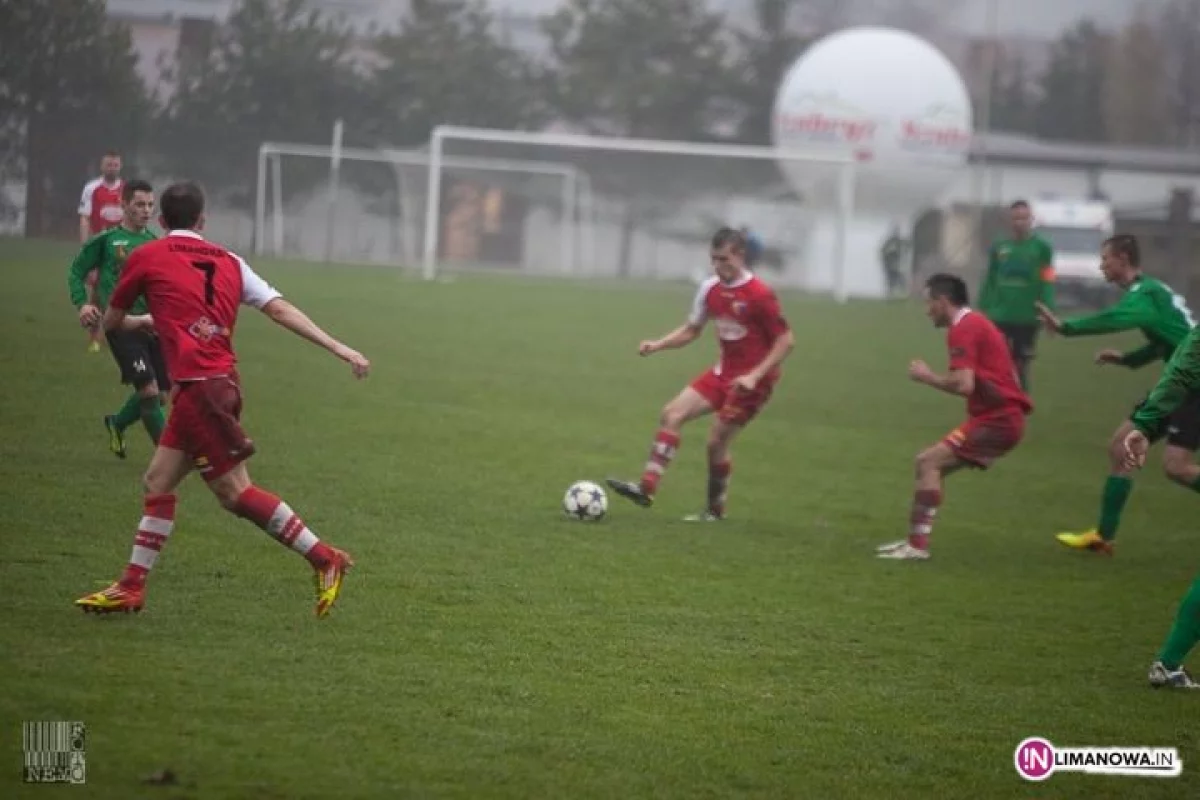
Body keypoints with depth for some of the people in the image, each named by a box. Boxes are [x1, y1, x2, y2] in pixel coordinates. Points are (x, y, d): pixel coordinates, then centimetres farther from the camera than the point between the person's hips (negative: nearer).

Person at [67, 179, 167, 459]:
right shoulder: (105, 240, 1)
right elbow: (76, 273, 8)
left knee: (160, 394, 7)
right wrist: (82, 304, -7)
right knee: (148, 389, -15)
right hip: (121, 325, -5)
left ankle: (116, 425, 36)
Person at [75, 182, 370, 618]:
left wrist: (145, 321, 39)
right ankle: (131, 587, 15)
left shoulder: (145, 257, 3)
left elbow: (111, 322, 16)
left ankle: (325, 559, -8)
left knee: (235, 490, -6)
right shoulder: (228, 262, 14)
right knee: (159, 480, 13)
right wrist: (339, 348, 0)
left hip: (198, 383, -7)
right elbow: (281, 309, 4)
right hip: (221, 381, 7)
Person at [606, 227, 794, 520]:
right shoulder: (710, 289, 1)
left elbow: (786, 341, -17)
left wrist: (754, 376, -24)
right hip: (724, 372, 7)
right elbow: (691, 330, 13)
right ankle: (647, 488, -9)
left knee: (716, 441, -7)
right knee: (672, 414, -5)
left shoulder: (760, 294, -19)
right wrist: (658, 345, -4)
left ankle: (715, 510, 13)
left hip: (753, 380, -7)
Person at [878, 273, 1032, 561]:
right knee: (930, 464, 13)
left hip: (996, 419, -10)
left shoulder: (963, 330, -12)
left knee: (929, 462, -13)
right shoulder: (978, 324, 20)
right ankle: (916, 539, 13)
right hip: (1006, 416, 10)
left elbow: (964, 384, -22)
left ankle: (917, 545, -17)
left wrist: (927, 376, -6)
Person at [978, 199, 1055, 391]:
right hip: (999, 317, 2)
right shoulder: (998, 248, 5)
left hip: (1026, 318, -2)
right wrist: (983, 309, 5)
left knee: (1020, 368, 8)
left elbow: (1047, 284, -7)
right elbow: (989, 282, 9)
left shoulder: (1042, 248, -3)